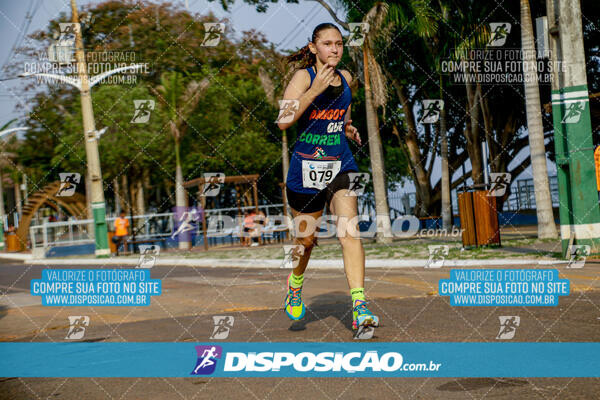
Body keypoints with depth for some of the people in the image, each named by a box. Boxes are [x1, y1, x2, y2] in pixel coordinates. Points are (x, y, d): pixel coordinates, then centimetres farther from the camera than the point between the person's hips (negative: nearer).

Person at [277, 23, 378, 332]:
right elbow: (283, 122, -21)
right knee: (306, 239, 11)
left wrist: (348, 128, 10)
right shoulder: (303, 76, -8)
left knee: (349, 231, -16)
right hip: (306, 166, -3)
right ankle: (295, 283, 44)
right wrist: (315, 89, -27)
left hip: (340, 165, 3)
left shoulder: (345, 77, 8)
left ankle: (359, 308, -22)